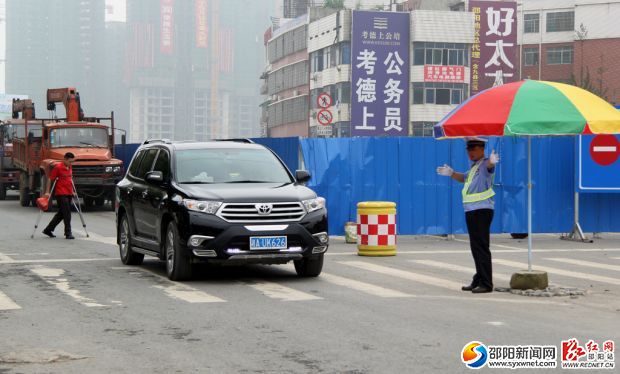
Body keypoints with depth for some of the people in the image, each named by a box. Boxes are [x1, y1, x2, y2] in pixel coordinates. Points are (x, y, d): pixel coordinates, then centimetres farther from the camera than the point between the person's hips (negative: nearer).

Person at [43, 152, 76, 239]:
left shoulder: (70, 167, 12)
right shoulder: (58, 167, -10)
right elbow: (50, 180, -7)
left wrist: (72, 191, 20)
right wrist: (47, 192, -8)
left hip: (69, 194, 8)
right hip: (61, 194, -8)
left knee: (61, 213, 12)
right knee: (66, 213, -9)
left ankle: (48, 230, 22)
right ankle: (68, 233, -5)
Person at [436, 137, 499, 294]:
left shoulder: (485, 164, -9)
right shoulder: (473, 166, 20)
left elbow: (489, 165, -34)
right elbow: (464, 178, 40)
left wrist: (492, 161, -56)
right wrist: (451, 173, 25)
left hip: (482, 210, -10)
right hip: (471, 211, 10)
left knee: (482, 247, -10)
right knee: (475, 247, 14)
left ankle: (486, 284, -9)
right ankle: (478, 281, 23)